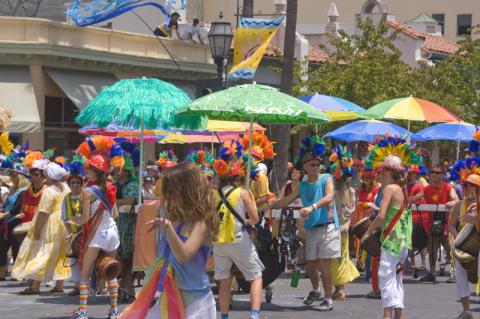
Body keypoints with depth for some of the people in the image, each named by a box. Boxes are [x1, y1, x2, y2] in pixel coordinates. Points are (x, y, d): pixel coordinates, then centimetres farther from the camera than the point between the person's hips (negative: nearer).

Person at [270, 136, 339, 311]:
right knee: (310, 265, 11)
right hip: (311, 229, 5)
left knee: (324, 265, -8)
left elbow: (329, 197, -22)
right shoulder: (303, 186, 12)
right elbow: (285, 201, 13)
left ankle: (328, 299, 0)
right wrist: (268, 205, -1)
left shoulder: (326, 179, -4)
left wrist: (312, 207, -36)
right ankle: (315, 291, 36)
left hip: (327, 227, -5)